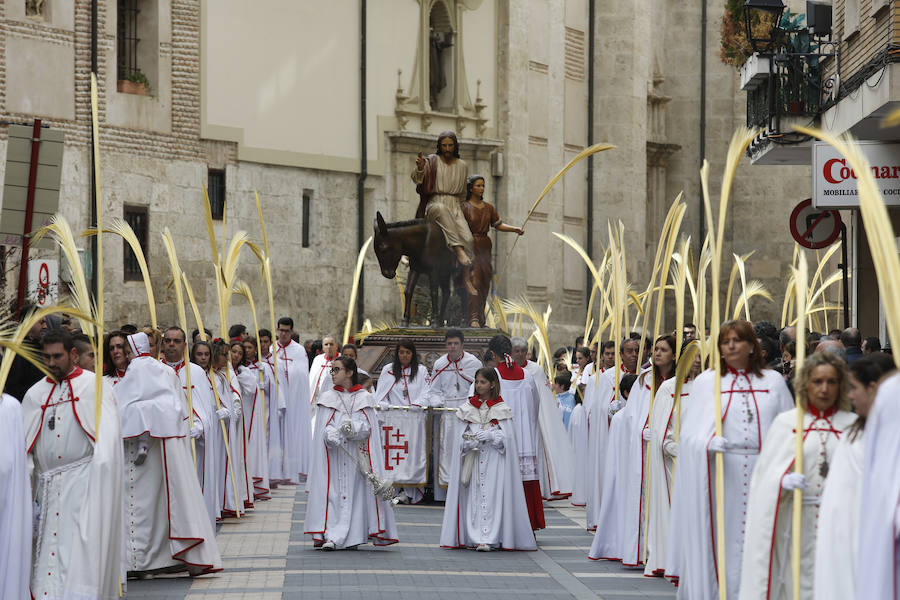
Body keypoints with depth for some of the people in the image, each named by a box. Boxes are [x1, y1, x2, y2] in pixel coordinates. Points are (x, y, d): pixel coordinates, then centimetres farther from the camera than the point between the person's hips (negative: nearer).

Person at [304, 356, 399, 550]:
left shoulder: (364, 398, 7)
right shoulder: (327, 398, 10)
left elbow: (367, 427, -2)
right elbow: (324, 428, 0)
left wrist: (352, 428, -23)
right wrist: (332, 435, -22)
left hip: (357, 457, 0)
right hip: (334, 457, 0)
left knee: (355, 493, -4)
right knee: (334, 493, -8)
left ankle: (350, 537, 0)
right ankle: (331, 536, -11)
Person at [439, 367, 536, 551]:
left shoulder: (501, 409, 2)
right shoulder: (468, 408, 12)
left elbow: (508, 437, -2)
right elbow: (460, 436, 10)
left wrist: (490, 436, -18)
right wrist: (469, 442, -10)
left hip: (494, 461, -3)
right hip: (472, 461, 3)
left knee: (491, 496, -10)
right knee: (473, 496, -2)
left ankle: (488, 539, -13)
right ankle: (473, 537, 1)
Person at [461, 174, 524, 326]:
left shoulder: (489, 208, 14)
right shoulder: (465, 207, -3)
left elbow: (498, 225, 13)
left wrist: (515, 229, -2)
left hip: (485, 248, 6)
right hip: (470, 247, -6)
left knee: (484, 285, 4)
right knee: (474, 281, -15)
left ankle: (480, 318, 11)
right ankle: (473, 318, -19)